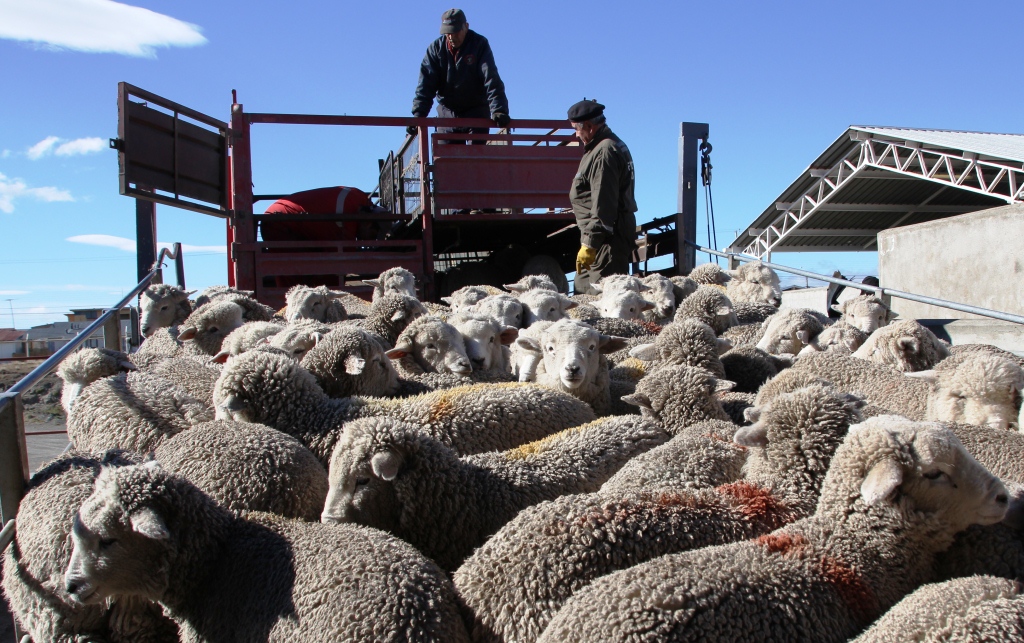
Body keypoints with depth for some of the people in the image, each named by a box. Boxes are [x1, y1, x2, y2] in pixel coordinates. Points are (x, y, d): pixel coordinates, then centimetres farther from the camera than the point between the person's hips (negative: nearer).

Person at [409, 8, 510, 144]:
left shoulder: (480, 45, -10)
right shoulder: (436, 48, -3)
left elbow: (491, 80, -19)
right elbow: (426, 84, -10)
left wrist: (498, 110, -33)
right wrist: (418, 115, -23)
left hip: (476, 113, -2)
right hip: (447, 114, 2)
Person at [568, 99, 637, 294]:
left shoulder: (604, 152, -16)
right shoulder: (614, 145, 19)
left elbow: (602, 204, -23)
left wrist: (590, 243, -23)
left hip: (607, 239, -11)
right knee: (582, 290, 15)